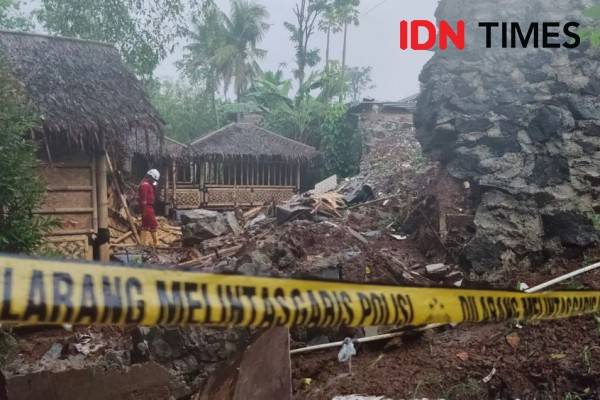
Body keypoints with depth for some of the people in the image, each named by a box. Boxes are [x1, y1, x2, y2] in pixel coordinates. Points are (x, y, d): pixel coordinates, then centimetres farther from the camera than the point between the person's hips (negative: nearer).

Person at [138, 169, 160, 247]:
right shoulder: (145, 185, -15)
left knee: (145, 225, 10)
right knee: (154, 224, -5)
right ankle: (155, 242, -1)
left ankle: (144, 242, 13)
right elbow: (143, 199, -21)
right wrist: (144, 210, -22)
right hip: (147, 208, -11)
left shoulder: (146, 184, 19)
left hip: (147, 208, 11)